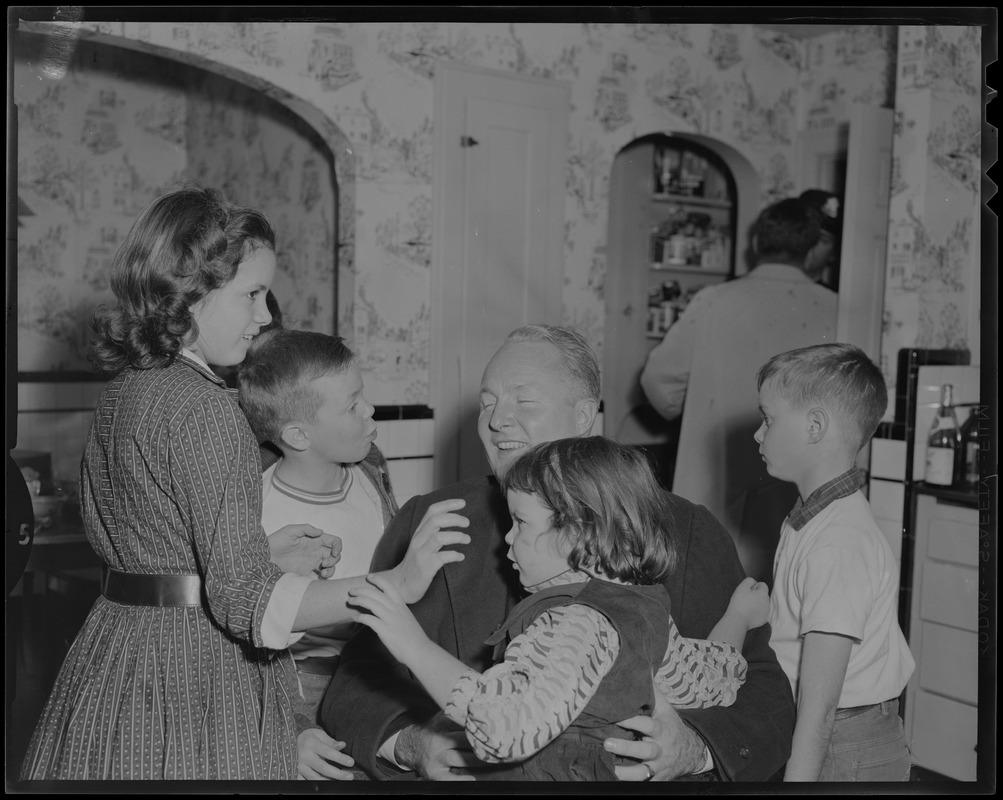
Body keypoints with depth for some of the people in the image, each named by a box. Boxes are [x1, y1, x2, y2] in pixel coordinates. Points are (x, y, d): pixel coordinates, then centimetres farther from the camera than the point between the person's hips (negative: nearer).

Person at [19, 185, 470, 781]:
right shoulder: (205, 407, -21)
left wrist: (269, 548, 15)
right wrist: (399, 582, -22)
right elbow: (247, 599, -24)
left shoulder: (123, 392, 8)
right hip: (196, 680, -9)